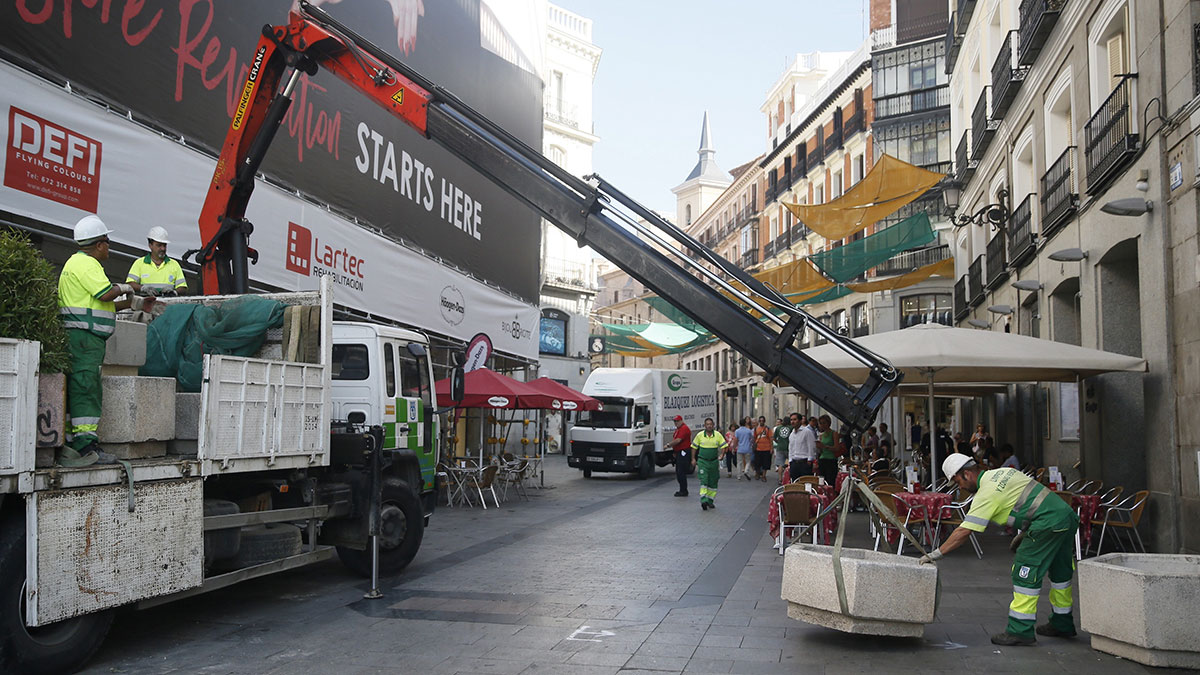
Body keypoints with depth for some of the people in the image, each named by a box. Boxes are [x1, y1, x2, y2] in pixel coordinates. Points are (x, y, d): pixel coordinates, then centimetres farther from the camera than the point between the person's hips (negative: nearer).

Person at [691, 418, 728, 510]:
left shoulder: (718, 435, 0)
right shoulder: (700, 435, -1)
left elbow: (724, 447, 2)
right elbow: (694, 447, 9)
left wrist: (721, 455, -15)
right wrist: (693, 459, 4)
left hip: (714, 462, 2)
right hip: (702, 461, -2)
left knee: (713, 482, 8)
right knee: (703, 481, -13)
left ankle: (710, 500, 20)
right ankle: (703, 500, -19)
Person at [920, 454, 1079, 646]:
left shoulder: (986, 493, -11)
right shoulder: (1004, 472, 16)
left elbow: (964, 531, -14)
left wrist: (937, 553, -11)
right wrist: (1025, 533, 24)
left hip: (1049, 524, -10)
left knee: (1026, 573, -4)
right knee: (1060, 571, 20)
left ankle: (1021, 630, -3)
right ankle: (1062, 624, 35)